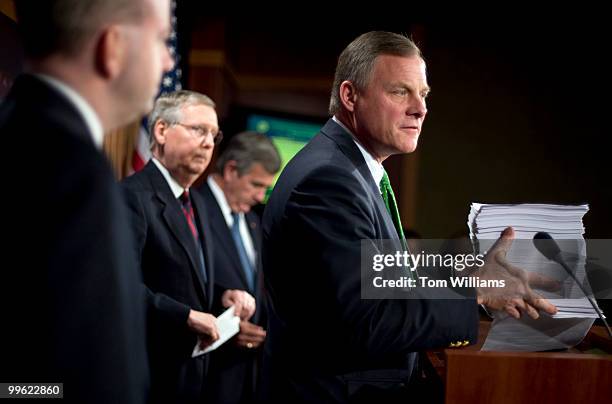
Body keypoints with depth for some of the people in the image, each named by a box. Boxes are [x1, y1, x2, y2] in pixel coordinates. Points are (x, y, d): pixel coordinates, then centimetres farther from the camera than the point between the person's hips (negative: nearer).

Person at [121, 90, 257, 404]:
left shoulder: (197, 204, 16)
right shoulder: (133, 195, -14)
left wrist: (224, 296, 2)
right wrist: (188, 316, -21)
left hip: (193, 372, 9)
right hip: (153, 377, -9)